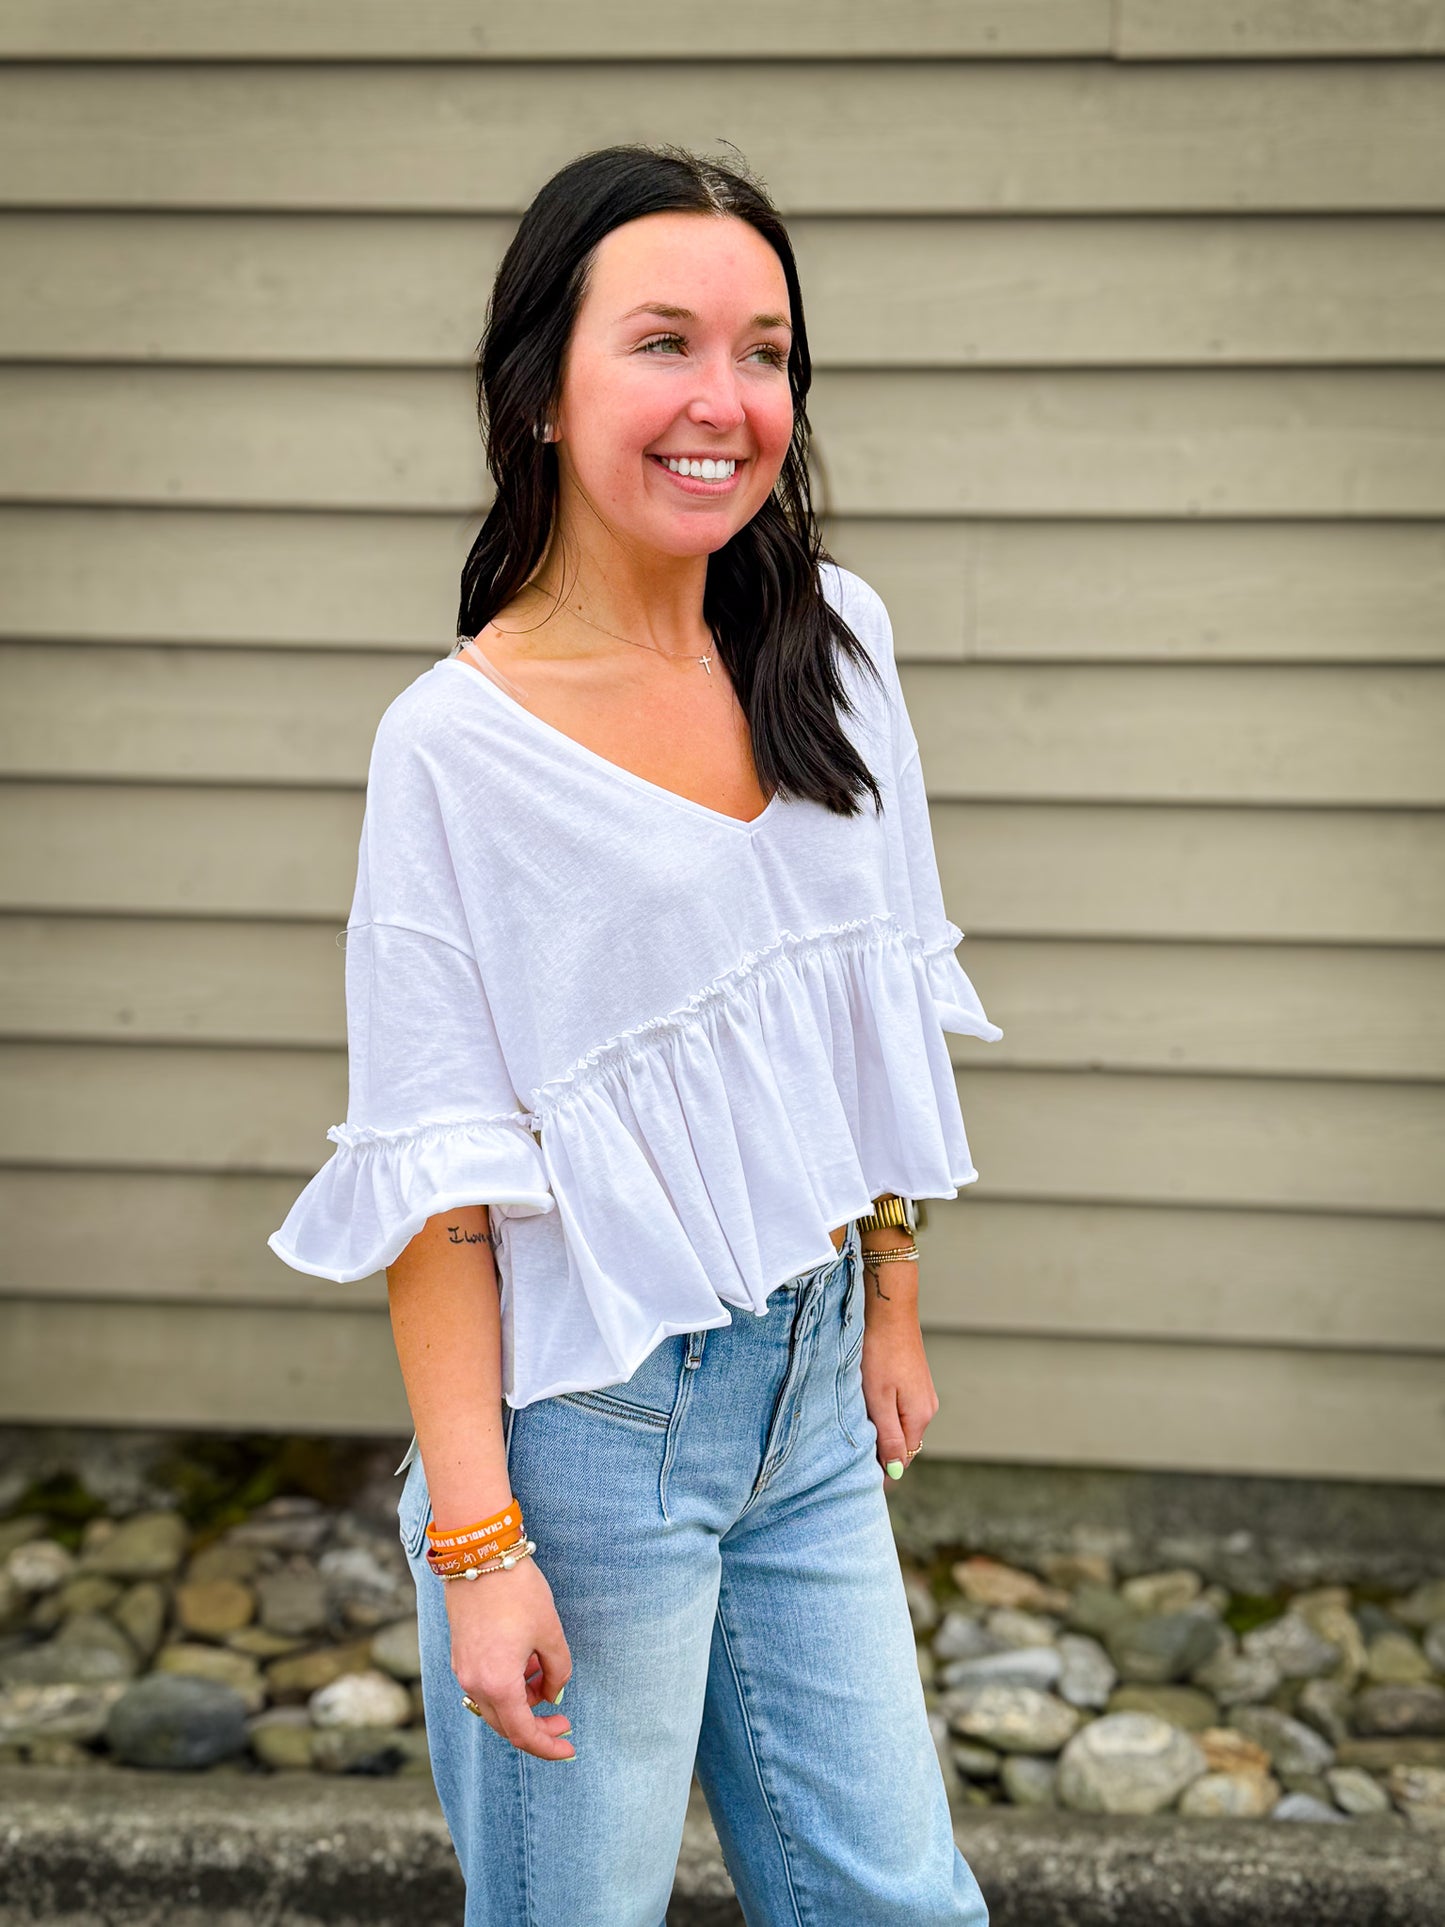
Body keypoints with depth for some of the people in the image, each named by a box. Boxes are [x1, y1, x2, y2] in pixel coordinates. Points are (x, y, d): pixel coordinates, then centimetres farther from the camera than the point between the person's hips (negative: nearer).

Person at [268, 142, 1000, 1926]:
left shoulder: (833, 648, 3)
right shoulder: (457, 742, -14)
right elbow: (435, 1175, -14)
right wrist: (476, 1545, -16)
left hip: (807, 1383, 5)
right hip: (590, 1422, -5)